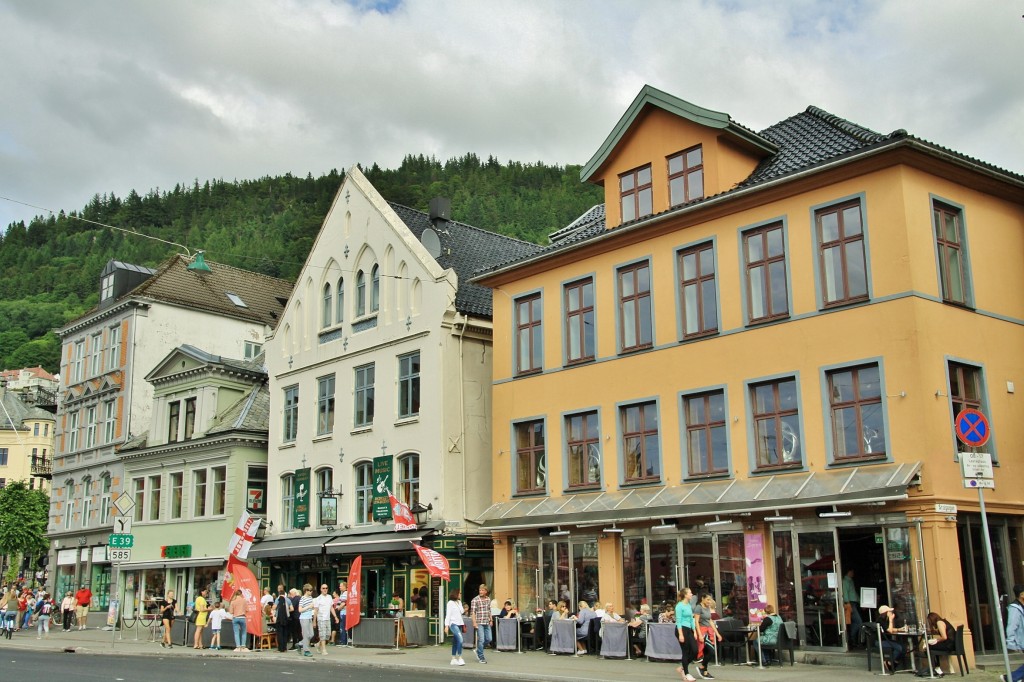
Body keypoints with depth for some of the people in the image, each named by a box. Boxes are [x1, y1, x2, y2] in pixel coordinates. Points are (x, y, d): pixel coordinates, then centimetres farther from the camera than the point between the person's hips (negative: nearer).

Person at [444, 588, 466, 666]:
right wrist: (446, 626, -15)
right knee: (460, 639, -21)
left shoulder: (459, 602, 16)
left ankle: (454, 659, 16)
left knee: (455, 642, 10)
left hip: (459, 624, 7)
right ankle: (459, 658, -19)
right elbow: (448, 615, -10)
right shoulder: (450, 603, -6)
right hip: (453, 624, -7)